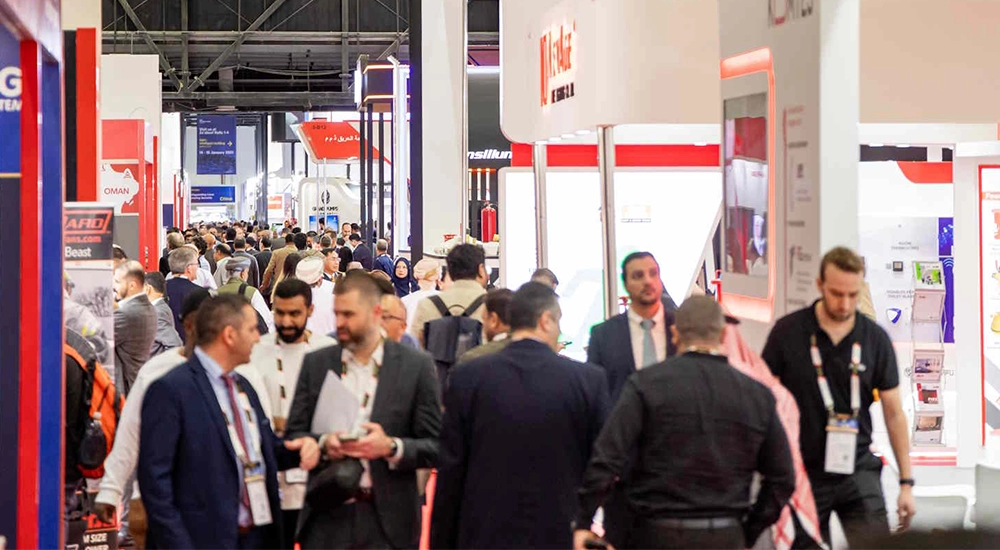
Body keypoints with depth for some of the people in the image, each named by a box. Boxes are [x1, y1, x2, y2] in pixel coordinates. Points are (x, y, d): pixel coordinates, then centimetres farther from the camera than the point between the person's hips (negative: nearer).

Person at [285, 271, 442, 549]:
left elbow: (435, 447, 0)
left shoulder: (416, 366, 1)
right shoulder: (315, 364, 8)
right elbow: (293, 435, 8)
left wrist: (392, 447, -19)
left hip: (389, 520, -2)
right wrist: (323, 444, -14)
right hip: (328, 517, 2)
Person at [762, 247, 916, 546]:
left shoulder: (876, 339, 0)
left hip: (858, 473, 1)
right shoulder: (787, 332, -5)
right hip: (803, 474, -1)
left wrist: (906, 482, 3)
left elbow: (894, 414, 5)